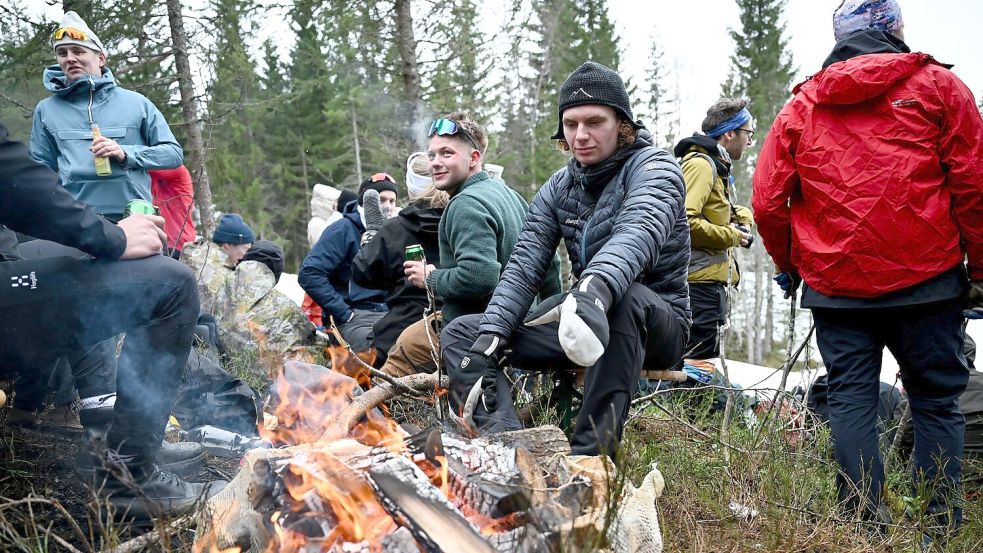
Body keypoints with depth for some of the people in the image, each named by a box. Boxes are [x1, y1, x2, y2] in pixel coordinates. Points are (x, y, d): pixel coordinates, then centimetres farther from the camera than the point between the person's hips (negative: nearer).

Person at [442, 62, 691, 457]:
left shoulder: (654, 167, -11)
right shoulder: (559, 187, 7)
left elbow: (639, 234, -34)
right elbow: (524, 266, -3)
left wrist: (596, 288, -55)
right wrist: (489, 338, -19)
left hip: (656, 323, -6)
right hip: (585, 311, 6)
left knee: (623, 298, -41)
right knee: (459, 335, -5)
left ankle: (590, 455, -37)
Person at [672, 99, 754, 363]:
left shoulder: (717, 166, 20)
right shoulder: (699, 163, -12)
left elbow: (731, 210, 34)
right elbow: (684, 221, -26)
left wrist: (743, 221, 9)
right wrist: (731, 236, -13)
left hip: (711, 282, 11)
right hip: (701, 282, -11)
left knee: (707, 360, 15)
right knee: (699, 362, -8)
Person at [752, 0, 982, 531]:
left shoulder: (799, 107, 9)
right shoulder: (936, 85, 4)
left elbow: (767, 203, 5)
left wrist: (789, 266, 19)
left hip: (834, 284, 2)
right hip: (925, 279, -1)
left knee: (849, 398, 6)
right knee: (936, 399, 8)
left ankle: (865, 522, 5)